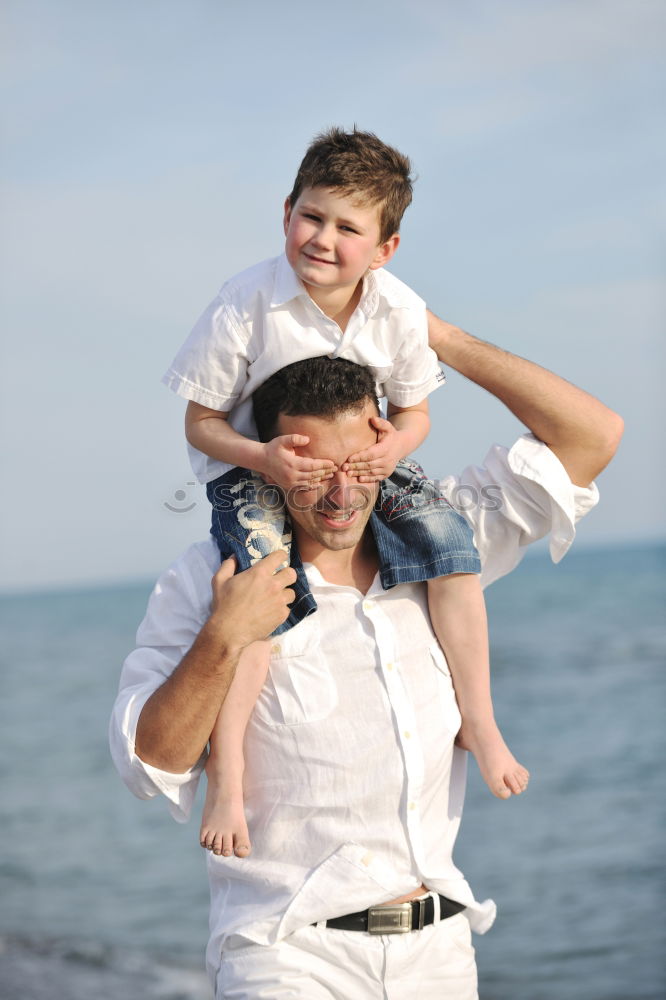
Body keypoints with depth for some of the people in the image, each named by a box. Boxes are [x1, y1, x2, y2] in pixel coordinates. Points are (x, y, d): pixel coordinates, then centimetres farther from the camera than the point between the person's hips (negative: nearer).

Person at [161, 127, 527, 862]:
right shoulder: (246, 306, -22)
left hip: (359, 464, 3)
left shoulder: (400, 312, -13)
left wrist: (396, 444, -24)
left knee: (444, 534, -18)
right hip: (251, 467, -3)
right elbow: (202, 421, -13)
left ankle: (477, 719, -5)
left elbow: (414, 411, 1)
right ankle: (225, 772, -20)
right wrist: (262, 458, -33)